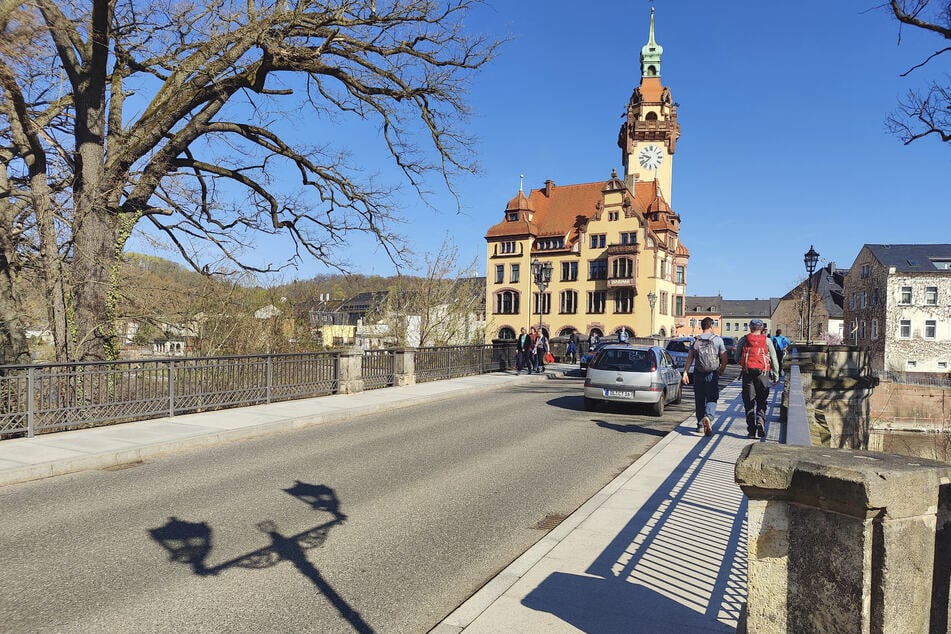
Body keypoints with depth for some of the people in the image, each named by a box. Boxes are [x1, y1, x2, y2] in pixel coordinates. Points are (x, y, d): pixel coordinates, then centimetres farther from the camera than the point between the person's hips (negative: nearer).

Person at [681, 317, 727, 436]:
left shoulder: (696, 340, 4)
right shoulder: (718, 339, -1)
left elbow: (689, 358, -5)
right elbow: (724, 358, -2)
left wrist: (685, 372, -7)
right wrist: (722, 370, 14)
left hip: (698, 374, 2)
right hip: (712, 374, -2)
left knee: (699, 400, 12)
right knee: (711, 399, 1)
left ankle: (700, 424, 19)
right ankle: (708, 417, -27)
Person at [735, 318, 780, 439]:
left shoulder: (743, 340, 4)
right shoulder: (767, 340, 4)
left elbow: (737, 358, 7)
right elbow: (773, 358, 4)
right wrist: (776, 374, 11)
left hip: (747, 373, 0)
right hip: (762, 374, 0)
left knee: (749, 402, 5)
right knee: (761, 401, 11)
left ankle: (751, 430, 3)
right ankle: (760, 421, -13)